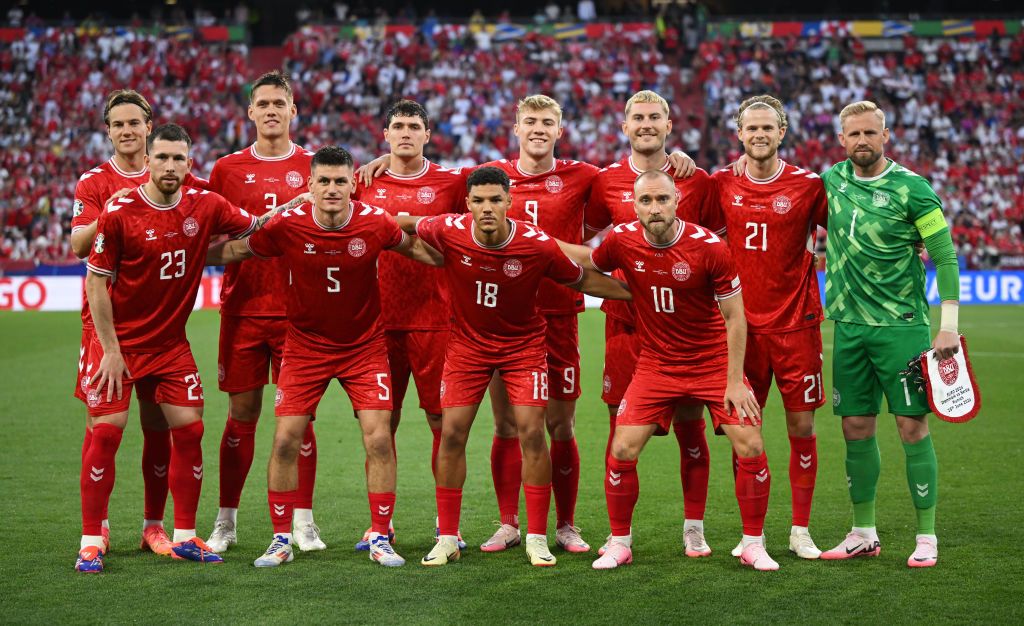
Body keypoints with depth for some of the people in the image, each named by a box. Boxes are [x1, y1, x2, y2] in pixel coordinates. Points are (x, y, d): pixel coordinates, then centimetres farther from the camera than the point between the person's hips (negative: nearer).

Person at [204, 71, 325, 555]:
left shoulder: (315, 168, 6)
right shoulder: (227, 169, 8)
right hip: (243, 309, 1)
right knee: (242, 413, 4)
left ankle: (303, 523, 9)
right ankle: (226, 522, 14)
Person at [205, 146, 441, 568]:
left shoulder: (375, 223, -13)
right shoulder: (287, 226, -14)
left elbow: (417, 248, 6)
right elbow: (231, 251, -2)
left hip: (365, 347, 0)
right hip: (305, 347, 0)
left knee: (379, 439, -8)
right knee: (285, 441, -5)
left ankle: (380, 538, 6)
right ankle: (282, 540, 10)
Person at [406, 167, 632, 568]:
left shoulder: (538, 245, -21)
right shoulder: (450, 232, -19)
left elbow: (582, 280, -5)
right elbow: (403, 226, 3)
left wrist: (638, 293, -7)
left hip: (523, 344, -1)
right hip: (467, 343, 1)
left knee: (532, 433, -9)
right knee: (451, 434, -2)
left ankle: (537, 539, 4)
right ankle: (447, 538, 10)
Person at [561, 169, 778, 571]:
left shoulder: (709, 247, -18)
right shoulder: (622, 241, -10)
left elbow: (734, 317, -10)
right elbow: (586, 260, 14)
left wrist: (735, 381, -12)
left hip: (713, 362, -2)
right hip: (655, 364, 2)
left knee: (750, 448, -11)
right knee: (622, 451, -8)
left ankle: (753, 544, 8)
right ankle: (620, 543, 11)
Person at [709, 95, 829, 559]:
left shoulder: (808, 185, -3)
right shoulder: (723, 185, 3)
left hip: (796, 324, -2)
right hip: (741, 325, 2)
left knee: (801, 426, 2)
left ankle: (801, 530, 13)